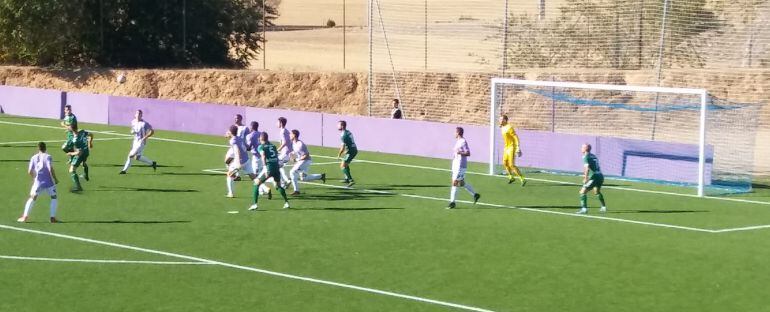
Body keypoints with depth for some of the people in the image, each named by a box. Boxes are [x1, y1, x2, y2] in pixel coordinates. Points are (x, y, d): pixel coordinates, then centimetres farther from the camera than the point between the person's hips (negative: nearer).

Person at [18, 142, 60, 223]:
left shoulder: (34, 158, 6)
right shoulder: (48, 157, -6)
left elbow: (30, 171, 5)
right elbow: (50, 169, -16)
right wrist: (55, 179, -5)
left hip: (38, 182, 3)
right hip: (49, 182, -3)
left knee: (32, 198, 13)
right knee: (53, 197, 13)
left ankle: (25, 216, 8)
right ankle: (53, 217, 5)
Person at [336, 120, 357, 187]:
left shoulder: (343, 135, -19)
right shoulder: (348, 132, 10)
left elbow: (343, 147, -20)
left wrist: (339, 155, -6)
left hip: (351, 151, -10)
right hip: (354, 150, 10)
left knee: (343, 166, -12)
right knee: (346, 164, 27)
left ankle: (351, 180, -21)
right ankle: (347, 179, 40)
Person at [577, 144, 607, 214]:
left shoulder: (586, 157, -6)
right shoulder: (594, 156, 18)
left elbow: (587, 168, -20)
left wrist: (586, 178, -22)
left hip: (594, 177, -8)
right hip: (600, 176, 8)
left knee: (582, 192, -6)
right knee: (597, 192, 32)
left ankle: (584, 209, -15)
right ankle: (604, 207, 38)